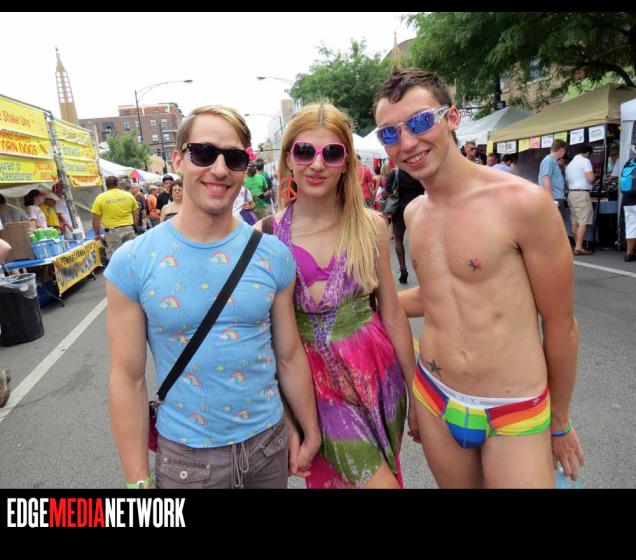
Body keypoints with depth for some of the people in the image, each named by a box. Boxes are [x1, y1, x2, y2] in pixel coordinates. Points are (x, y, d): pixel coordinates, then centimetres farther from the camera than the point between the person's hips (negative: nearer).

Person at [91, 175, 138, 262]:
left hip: (112, 231, -2)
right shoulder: (129, 195, 4)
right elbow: (136, 214, 9)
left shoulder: (100, 198, -2)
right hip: (128, 229, 3)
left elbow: (96, 219, -2)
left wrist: (97, 234, 7)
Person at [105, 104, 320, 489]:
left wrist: (311, 433, 6)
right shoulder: (132, 263, -13)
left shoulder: (274, 255, -8)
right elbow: (129, 379, -8)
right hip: (184, 456, -1)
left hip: (269, 441, 2)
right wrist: (139, 480, -5)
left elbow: (290, 357, -1)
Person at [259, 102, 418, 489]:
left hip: (378, 371, 2)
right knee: (381, 481, -2)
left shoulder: (371, 226, -4)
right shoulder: (267, 235, -9)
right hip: (315, 381, -2)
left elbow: (393, 315, 2)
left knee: (383, 472, 19)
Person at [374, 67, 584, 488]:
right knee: (456, 483, 22)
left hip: (514, 416, -5)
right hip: (433, 401, 5)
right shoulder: (414, 213, 1)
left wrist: (560, 421, 4)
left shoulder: (522, 202, -17)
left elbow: (560, 324, -7)